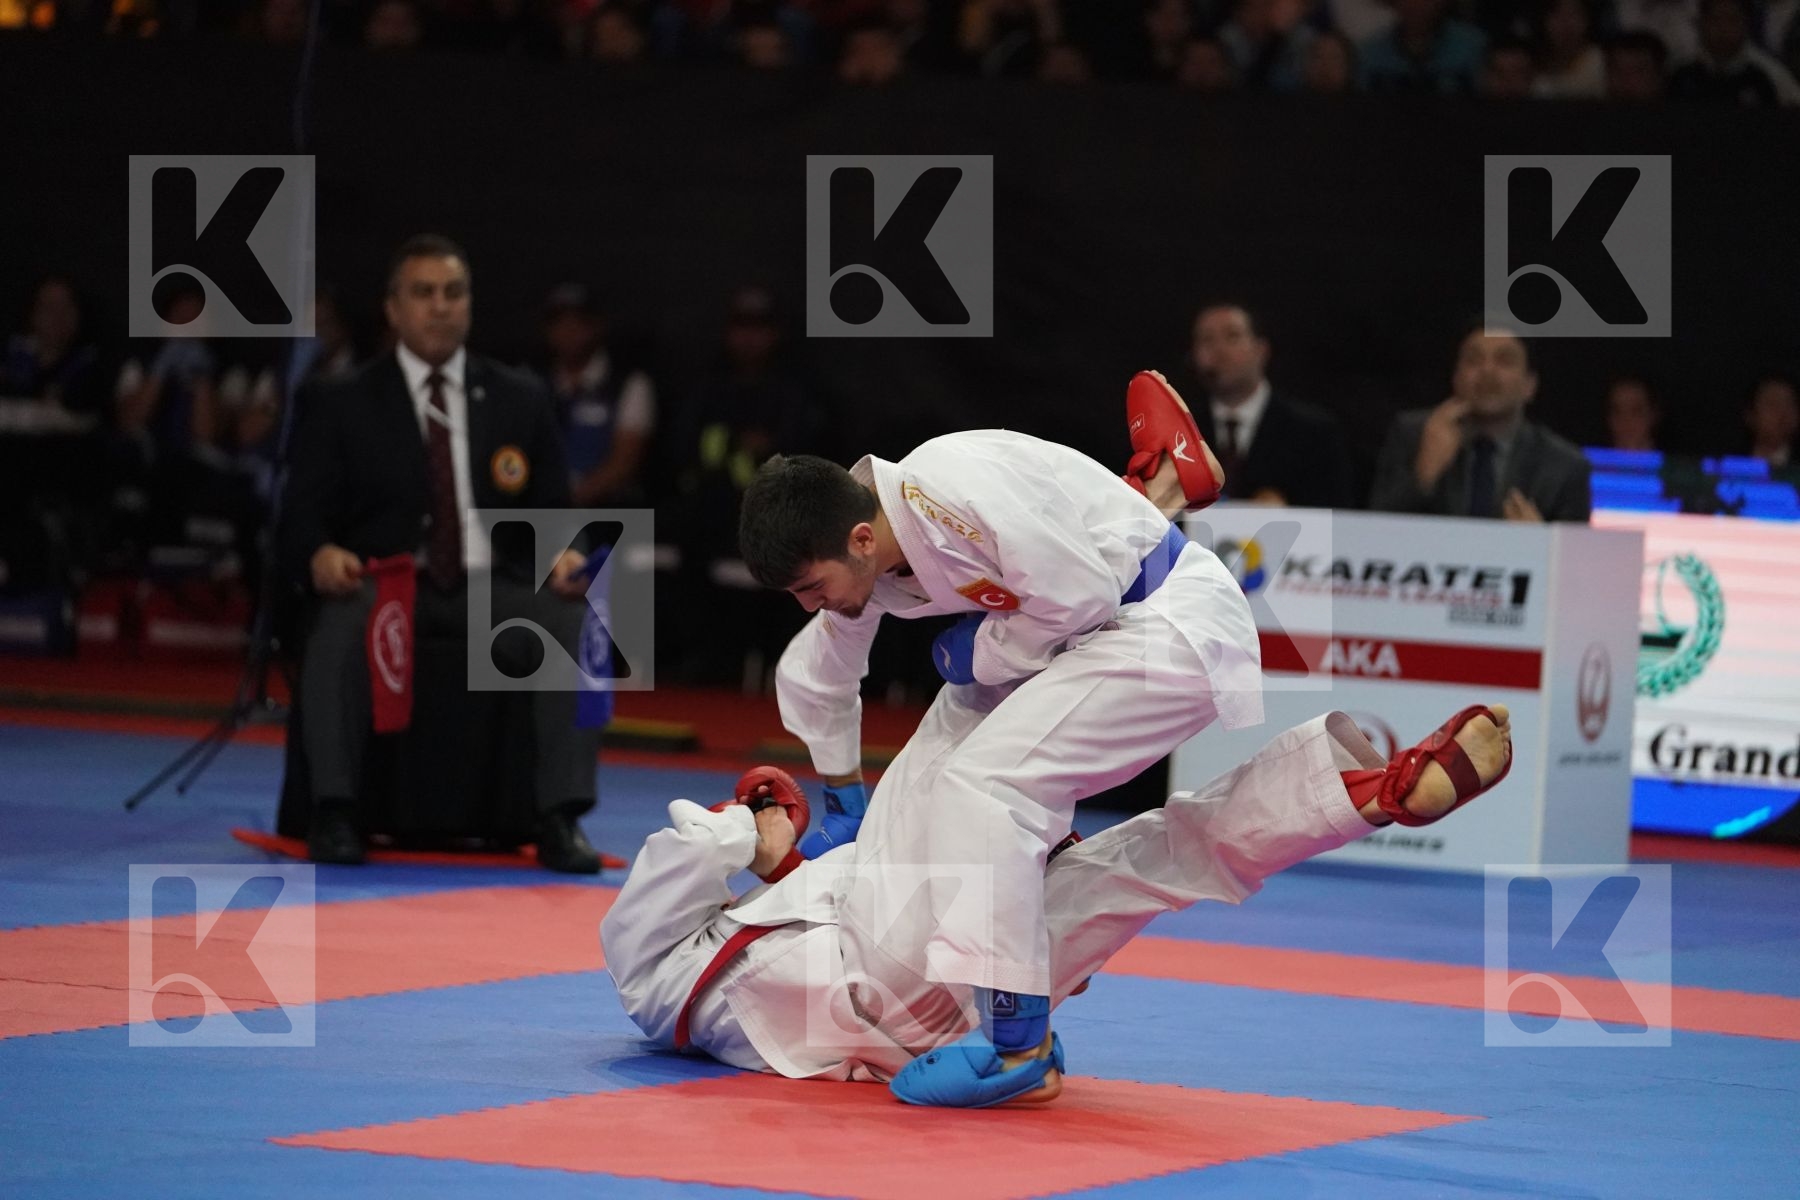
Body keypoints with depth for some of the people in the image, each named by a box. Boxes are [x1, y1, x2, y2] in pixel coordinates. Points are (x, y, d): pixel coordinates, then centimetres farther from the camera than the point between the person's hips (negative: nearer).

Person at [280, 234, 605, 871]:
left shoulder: (521, 399, 15)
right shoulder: (340, 405, 9)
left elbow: (552, 511, 14)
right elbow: (302, 520, 3)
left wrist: (564, 555, -11)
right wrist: (321, 555, -22)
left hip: (494, 585, 2)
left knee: (573, 624, -30)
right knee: (340, 626, -37)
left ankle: (560, 820, -30)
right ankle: (334, 814, -34)